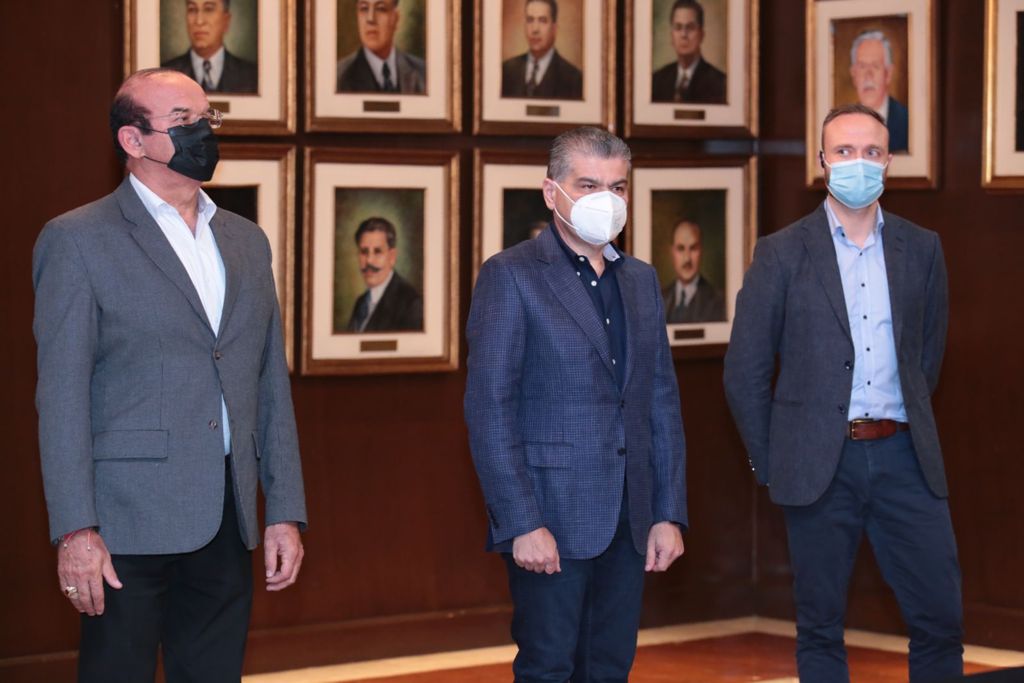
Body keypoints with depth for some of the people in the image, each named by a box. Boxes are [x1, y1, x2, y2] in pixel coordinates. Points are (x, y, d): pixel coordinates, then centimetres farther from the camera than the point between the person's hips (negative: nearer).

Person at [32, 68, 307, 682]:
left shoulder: (247, 242, 16)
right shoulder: (78, 240, -2)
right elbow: (61, 396, -8)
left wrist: (286, 512, 9)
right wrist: (75, 530, -14)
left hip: (226, 523, 5)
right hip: (130, 524, -5)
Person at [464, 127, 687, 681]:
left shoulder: (641, 280, 14)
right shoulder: (511, 276, -5)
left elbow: (662, 402, 15)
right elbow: (489, 411, -11)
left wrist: (669, 513, 7)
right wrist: (522, 524, -16)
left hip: (629, 523, 6)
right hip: (552, 518, -6)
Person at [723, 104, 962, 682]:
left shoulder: (921, 249, 8)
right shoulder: (782, 254, -1)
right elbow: (745, 372, 2)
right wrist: (771, 463, 1)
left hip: (903, 457, 2)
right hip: (822, 462, -2)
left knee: (941, 618, 1)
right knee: (820, 628, 5)